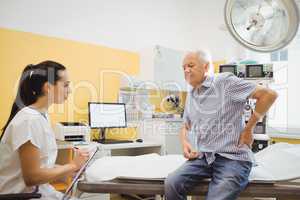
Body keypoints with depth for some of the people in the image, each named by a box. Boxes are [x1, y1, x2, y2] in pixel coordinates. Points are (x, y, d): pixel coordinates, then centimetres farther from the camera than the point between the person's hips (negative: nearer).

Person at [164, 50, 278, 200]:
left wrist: (248, 128, -7)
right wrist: (185, 143, 3)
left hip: (231, 158, -5)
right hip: (201, 158, 5)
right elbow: (186, 126, 26)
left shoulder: (224, 81, -6)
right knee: (171, 184, -18)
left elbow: (269, 94, -8)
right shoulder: (190, 96, 16)